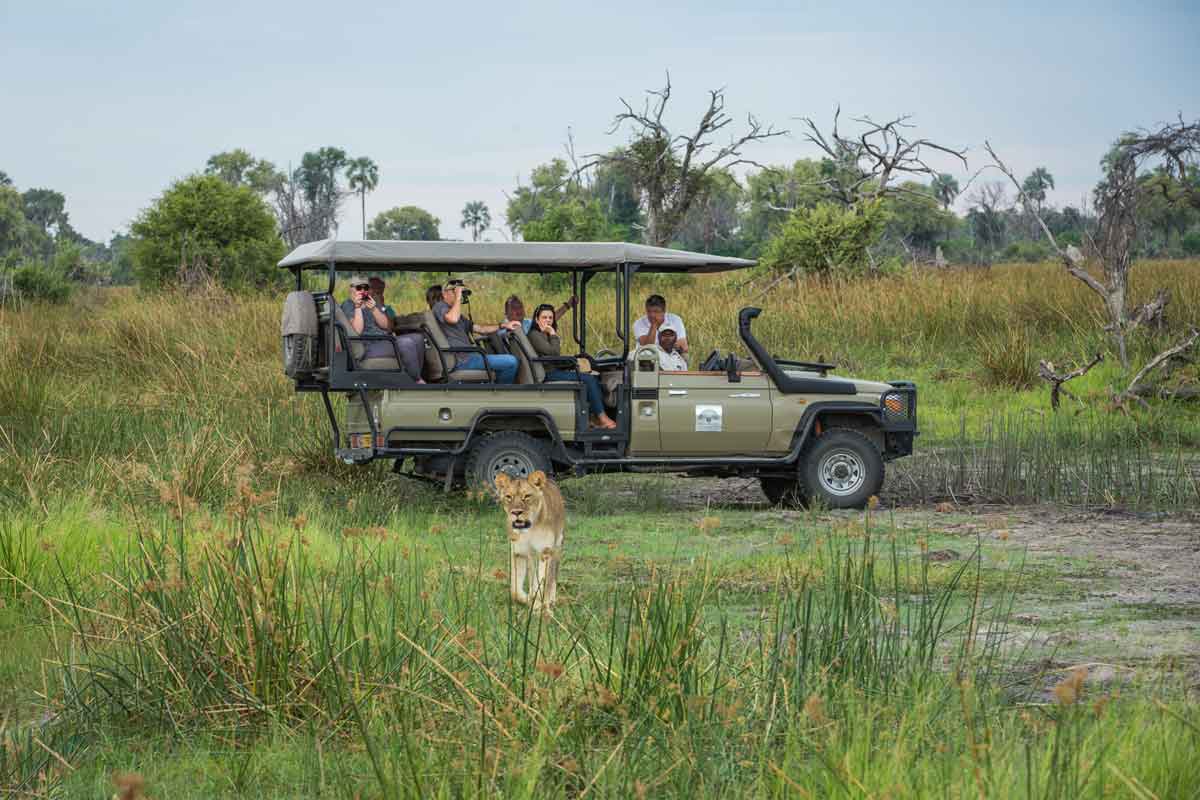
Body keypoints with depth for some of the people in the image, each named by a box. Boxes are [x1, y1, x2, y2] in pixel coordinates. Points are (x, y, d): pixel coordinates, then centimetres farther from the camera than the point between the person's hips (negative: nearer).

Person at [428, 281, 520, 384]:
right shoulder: (439, 307, -4)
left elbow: (479, 328, 24)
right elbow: (452, 319, -27)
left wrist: (503, 325, 15)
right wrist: (458, 298, -16)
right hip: (461, 360, -10)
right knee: (511, 362, -15)